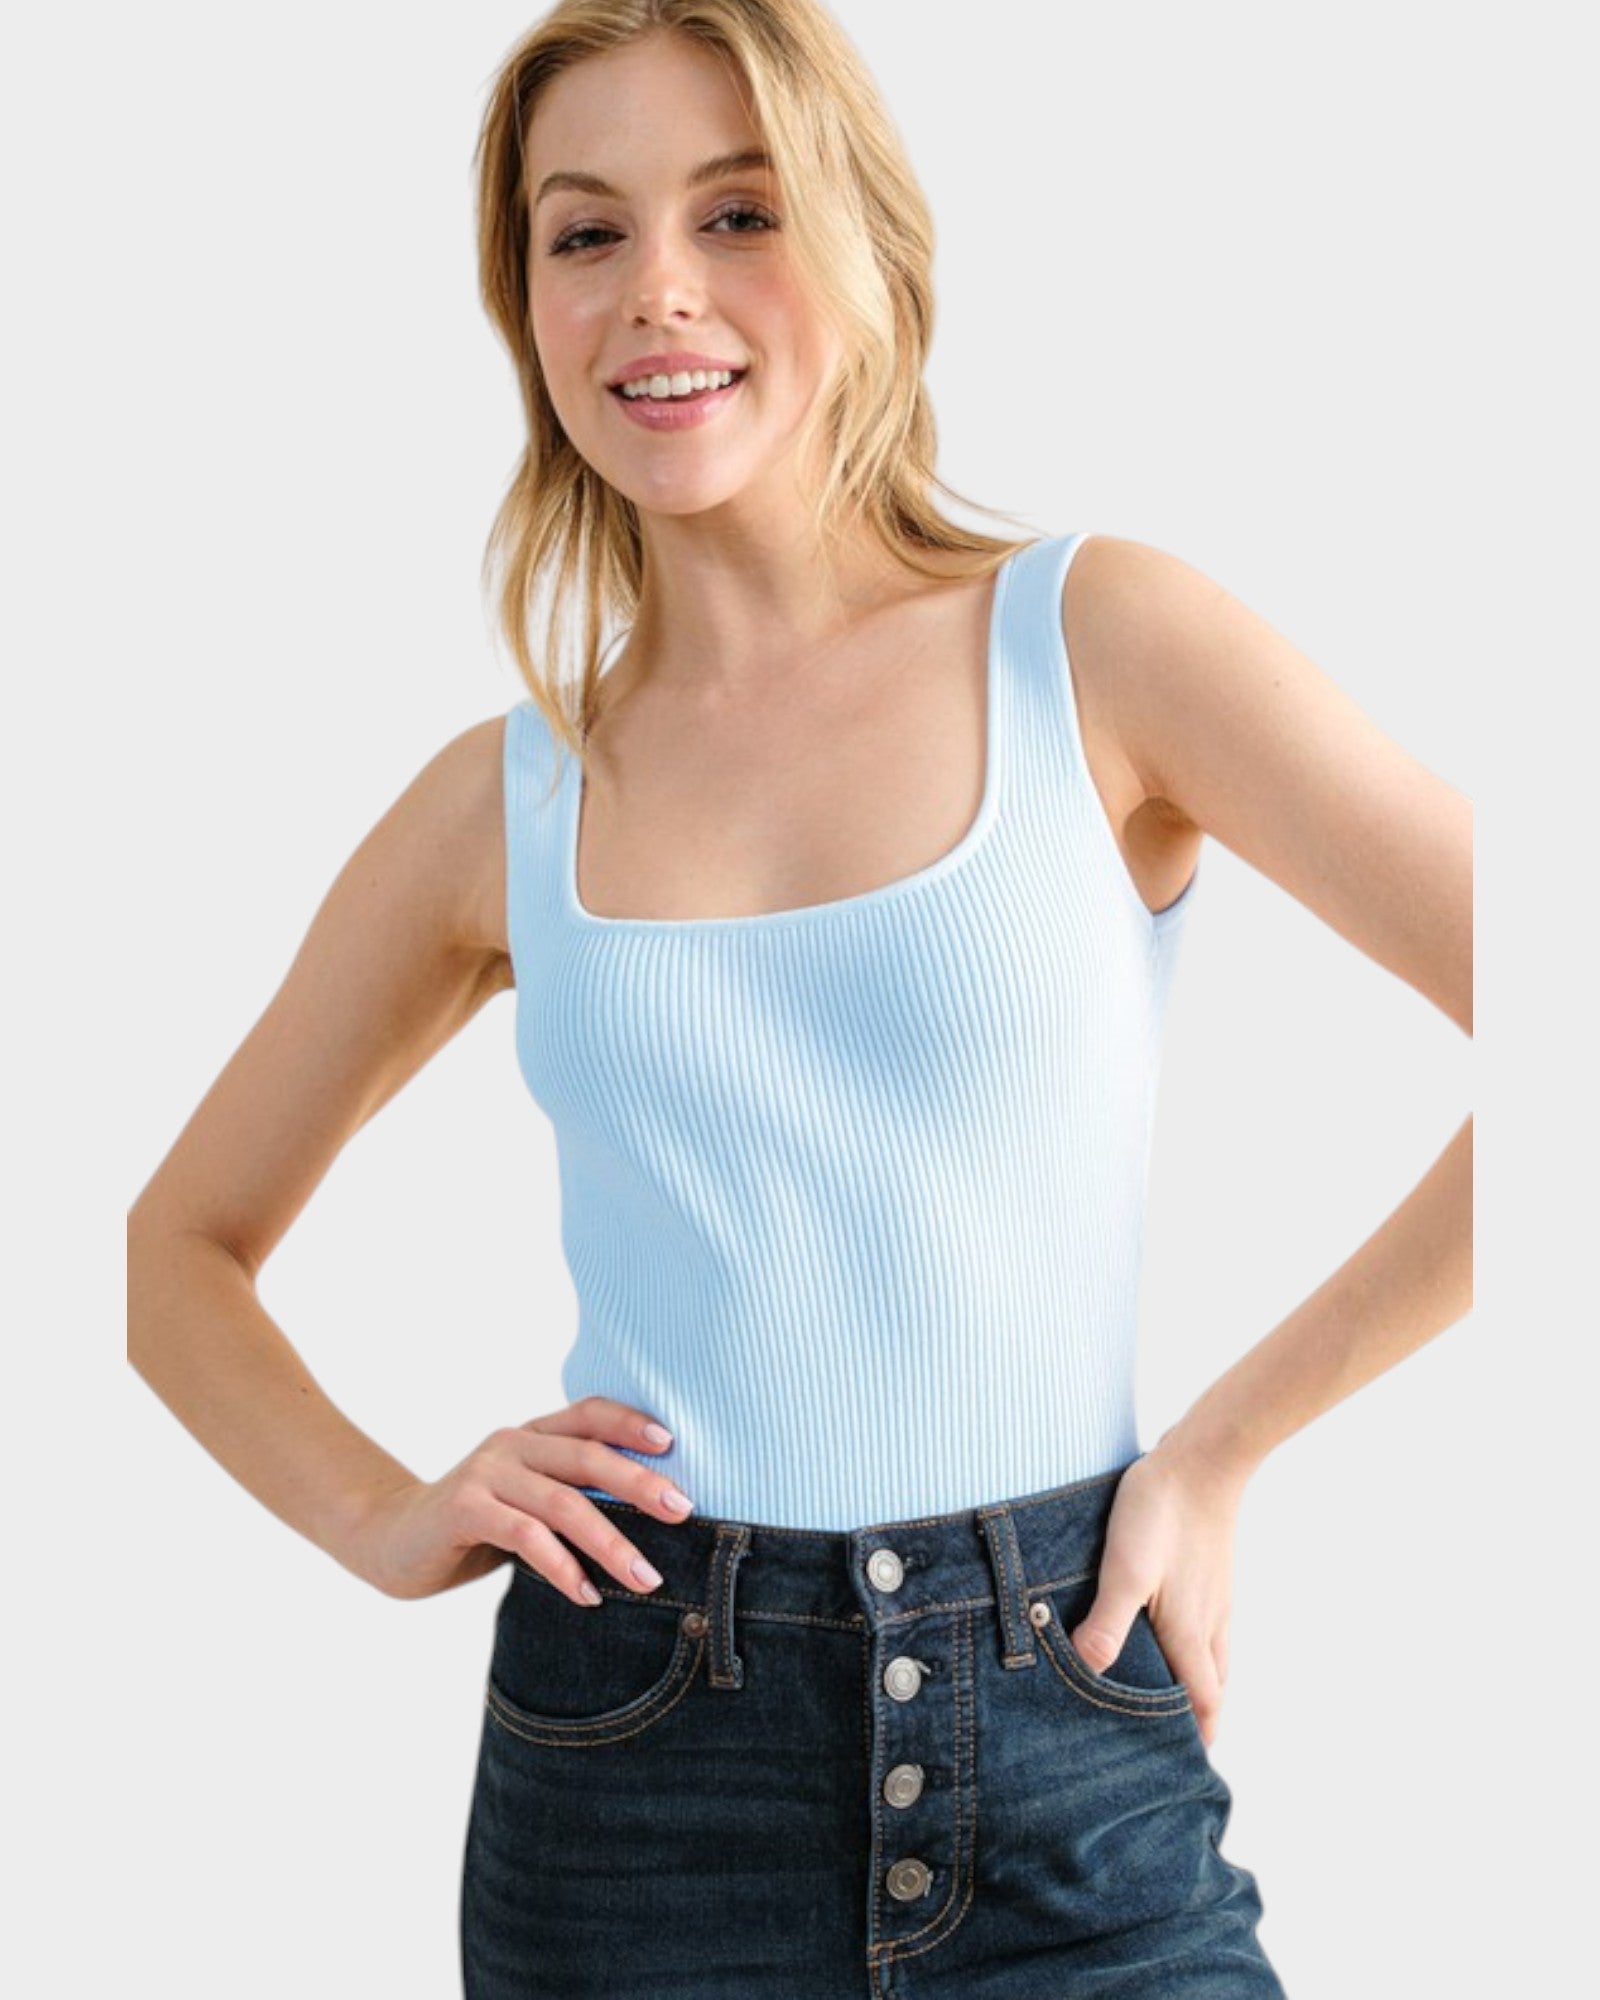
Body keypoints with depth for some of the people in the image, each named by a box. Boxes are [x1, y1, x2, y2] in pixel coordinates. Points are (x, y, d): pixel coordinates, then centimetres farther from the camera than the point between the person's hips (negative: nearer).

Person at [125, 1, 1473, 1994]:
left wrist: (1220, 1446, -7)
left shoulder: (1093, 640, -4)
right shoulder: (501, 801, 4)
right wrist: (383, 1517, 0)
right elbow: (179, 1248, 16)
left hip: (1065, 1753, -2)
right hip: (628, 1769, 2)